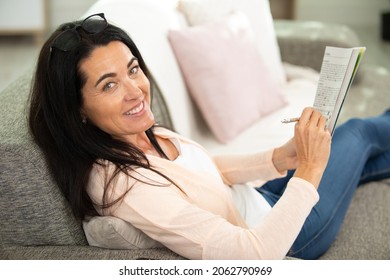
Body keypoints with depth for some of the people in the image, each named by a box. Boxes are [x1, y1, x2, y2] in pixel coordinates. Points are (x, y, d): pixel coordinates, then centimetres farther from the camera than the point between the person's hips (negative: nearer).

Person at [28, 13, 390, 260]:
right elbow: (257, 253, -39)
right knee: (359, 131, 13)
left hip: (258, 203, 6)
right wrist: (308, 172, -35)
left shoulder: (143, 136, -13)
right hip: (272, 245, -6)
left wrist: (279, 158, -10)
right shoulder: (124, 186, -40)